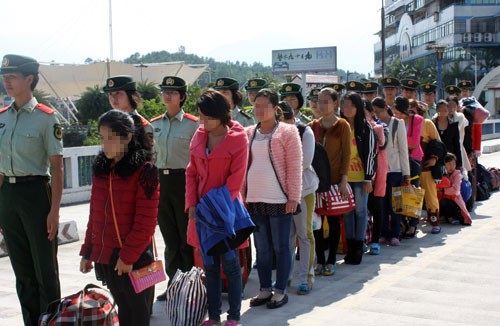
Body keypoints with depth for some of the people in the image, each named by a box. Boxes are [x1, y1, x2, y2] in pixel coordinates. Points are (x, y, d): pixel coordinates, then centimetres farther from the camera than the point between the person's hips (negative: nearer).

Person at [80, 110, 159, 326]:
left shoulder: (144, 170, -12)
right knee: (123, 308, 16)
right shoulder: (100, 168, 7)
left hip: (134, 257, -5)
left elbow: (146, 221, -14)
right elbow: (95, 214, 12)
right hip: (104, 254, 6)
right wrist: (87, 251, 11)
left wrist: (128, 255, -16)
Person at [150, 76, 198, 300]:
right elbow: (151, 156, 16)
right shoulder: (154, 124, 10)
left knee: (187, 236, 2)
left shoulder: (193, 124, -5)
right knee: (169, 236, 11)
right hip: (161, 181, 5)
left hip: (184, 180, -5)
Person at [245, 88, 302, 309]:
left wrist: (293, 197, -11)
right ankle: (265, 289, 21)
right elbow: (243, 166, 13)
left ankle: (280, 291, 14)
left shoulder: (287, 132, -3)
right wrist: (242, 195, 8)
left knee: (281, 247, 4)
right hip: (254, 199, 5)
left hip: (278, 199, -5)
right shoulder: (249, 133, 10)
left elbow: (294, 167, -6)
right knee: (261, 247, 11)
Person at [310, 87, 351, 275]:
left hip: (334, 180, -3)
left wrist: (344, 180, -11)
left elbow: (346, 154, -4)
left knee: (333, 220, 4)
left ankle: (331, 261, 13)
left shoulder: (342, 125, -2)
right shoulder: (314, 125, 8)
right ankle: (320, 260, 14)